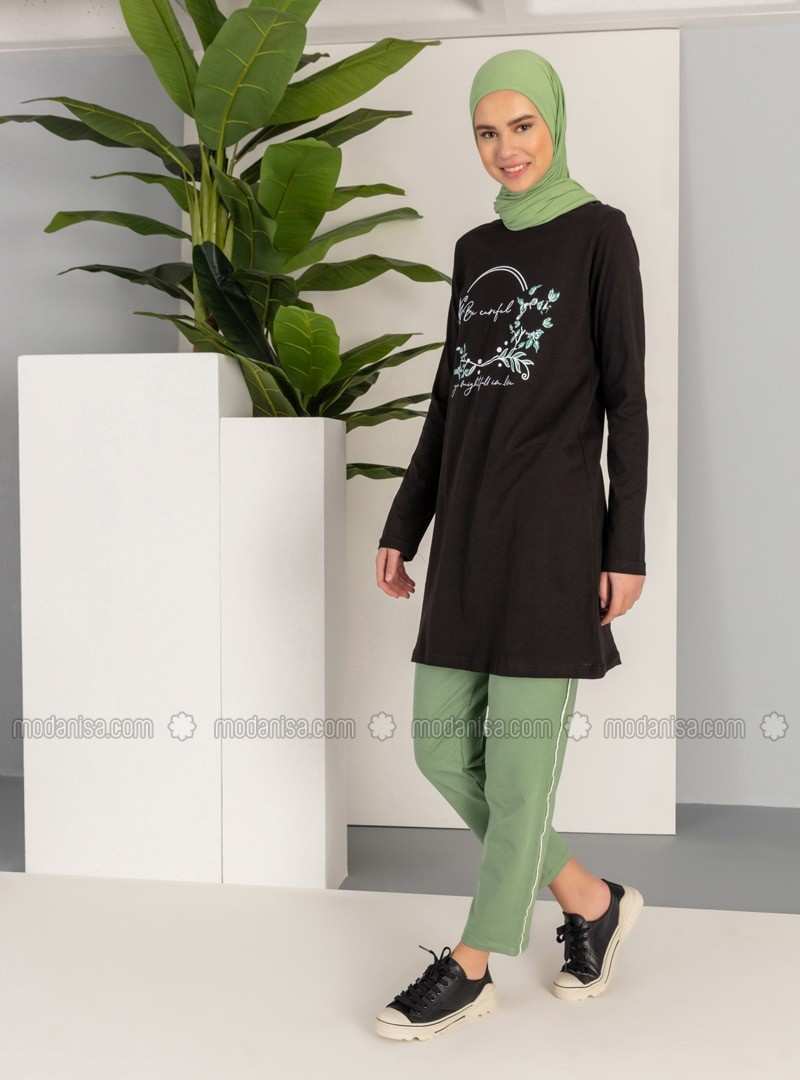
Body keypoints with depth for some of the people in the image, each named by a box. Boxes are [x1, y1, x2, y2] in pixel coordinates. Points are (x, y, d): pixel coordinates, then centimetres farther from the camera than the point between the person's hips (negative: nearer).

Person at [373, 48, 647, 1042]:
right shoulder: (475, 251, 18)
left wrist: (627, 548, -9)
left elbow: (627, 399, -4)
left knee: (520, 754, -1)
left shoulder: (600, 233, 0)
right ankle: (592, 903, 24)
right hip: (469, 530, 7)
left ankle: (469, 968, 14)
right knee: (443, 748, 5)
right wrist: (402, 530, 13)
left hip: (551, 526, -7)